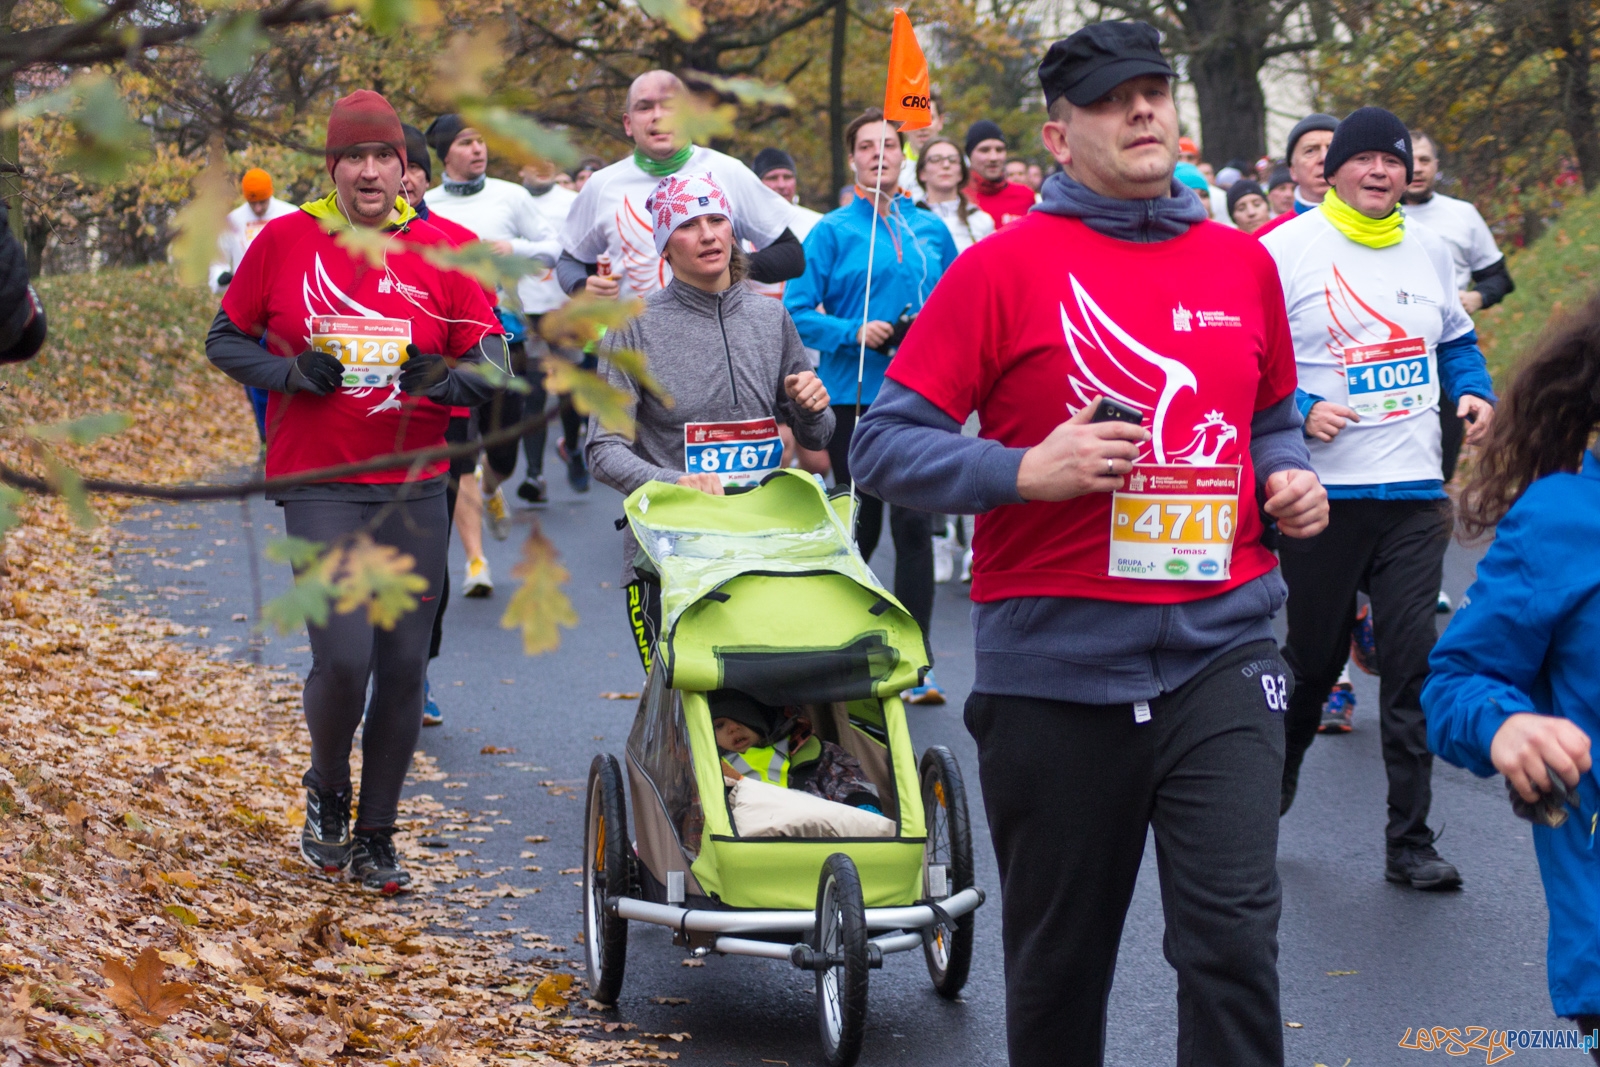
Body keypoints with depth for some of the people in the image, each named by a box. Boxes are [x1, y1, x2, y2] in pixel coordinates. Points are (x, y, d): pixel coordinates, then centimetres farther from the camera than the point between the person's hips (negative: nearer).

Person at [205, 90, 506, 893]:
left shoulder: (443, 249, 3)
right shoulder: (284, 241, 0)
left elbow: (493, 365, 3)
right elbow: (225, 339, 9)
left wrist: (446, 378, -20)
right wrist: (288, 371, -10)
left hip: (415, 486, 2)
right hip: (319, 487, -2)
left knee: (403, 664, 5)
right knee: (344, 656, -15)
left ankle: (376, 836, 20)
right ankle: (326, 791, 16)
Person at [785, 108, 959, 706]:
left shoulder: (931, 231, 9)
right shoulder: (834, 232, 0)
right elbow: (798, 312, -4)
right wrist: (854, 333, -16)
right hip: (854, 395, -2)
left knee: (914, 526, -4)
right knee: (860, 528, 5)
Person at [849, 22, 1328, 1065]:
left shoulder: (1244, 263, 10)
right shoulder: (1006, 265, -4)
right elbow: (884, 442, -5)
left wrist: (1289, 476, 5)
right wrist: (1026, 471, -19)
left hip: (1219, 642, 2)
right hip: (1055, 657, -2)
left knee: (1233, 931, -9)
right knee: (1060, 956, 11)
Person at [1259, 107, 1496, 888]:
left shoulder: (1429, 252, 11)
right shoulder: (1286, 250, -5)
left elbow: (1454, 341, 24)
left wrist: (1475, 393, 5)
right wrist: (1300, 411, -19)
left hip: (1414, 495, 3)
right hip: (1322, 493, -3)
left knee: (1412, 664, -1)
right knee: (1311, 658, 8)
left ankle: (1410, 842, 5)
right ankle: (1272, 787, 35)